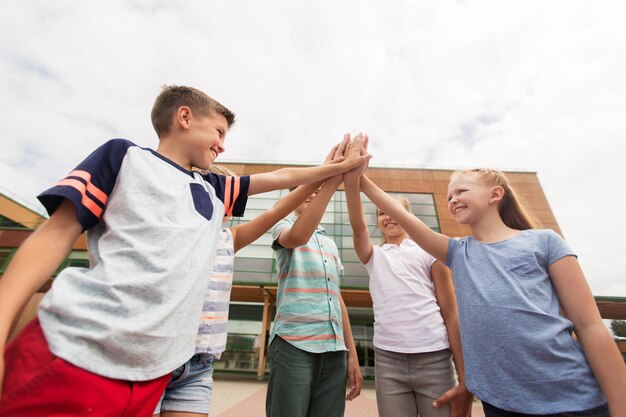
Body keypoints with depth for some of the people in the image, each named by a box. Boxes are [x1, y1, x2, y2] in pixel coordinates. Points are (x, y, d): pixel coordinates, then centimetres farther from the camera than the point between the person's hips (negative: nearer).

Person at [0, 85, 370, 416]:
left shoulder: (213, 190, 16)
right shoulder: (124, 156, 2)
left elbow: (281, 178, 22)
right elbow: (55, 236, -3)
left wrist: (340, 167, 28)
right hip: (74, 355, -5)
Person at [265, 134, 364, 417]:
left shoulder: (330, 243, 21)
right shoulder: (283, 226, 5)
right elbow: (298, 237, -22)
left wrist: (351, 353, 14)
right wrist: (332, 178, -26)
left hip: (334, 349, 5)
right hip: (294, 344, -5)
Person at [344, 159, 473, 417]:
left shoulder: (429, 251, 6)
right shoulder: (374, 257, 11)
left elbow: (450, 313, 2)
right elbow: (358, 226, -10)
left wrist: (465, 378, -3)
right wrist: (352, 181, -26)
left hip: (434, 358, -1)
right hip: (388, 360, 1)